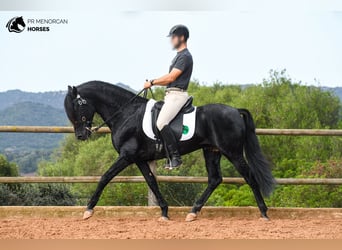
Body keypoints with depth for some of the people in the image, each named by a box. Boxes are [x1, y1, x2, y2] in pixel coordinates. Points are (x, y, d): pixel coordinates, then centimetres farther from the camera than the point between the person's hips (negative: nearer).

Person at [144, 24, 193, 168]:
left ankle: (175, 157, -23)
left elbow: (171, 77, -16)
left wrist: (152, 82, -9)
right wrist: (154, 83, 13)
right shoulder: (179, 55, 22)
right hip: (171, 94, 11)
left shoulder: (185, 56, -10)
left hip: (177, 95, -11)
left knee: (161, 123, -25)